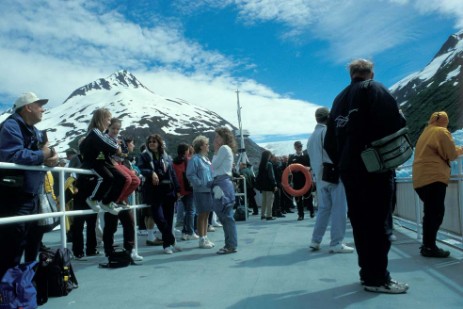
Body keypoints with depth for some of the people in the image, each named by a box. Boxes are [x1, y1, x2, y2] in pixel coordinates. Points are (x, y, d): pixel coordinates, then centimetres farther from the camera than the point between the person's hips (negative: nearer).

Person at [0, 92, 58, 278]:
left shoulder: (36, 132, 17)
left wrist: (52, 157, -6)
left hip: (32, 197, 10)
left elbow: (44, 153, 18)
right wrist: (42, 155, -15)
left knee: (32, 246, 19)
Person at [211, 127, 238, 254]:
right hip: (219, 184, 10)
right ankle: (230, 244, 15)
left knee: (226, 216, -8)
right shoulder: (222, 149, 23)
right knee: (224, 216, 10)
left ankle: (231, 245, -5)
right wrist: (216, 151, 13)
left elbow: (214, 165, -10)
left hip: (223, 184, -10)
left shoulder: (224, 148, -6)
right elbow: (216, 167, 15)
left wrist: (215, 151, 2)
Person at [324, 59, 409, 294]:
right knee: (378, 222, -4)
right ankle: (377, 278, -1)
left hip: (349, 169, 7)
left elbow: (329, 142, 15)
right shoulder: (374, 89, -1)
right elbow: (393, 122, -16)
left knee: (360, 222, 10)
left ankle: (368, 272, 17)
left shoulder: (339, 99, 17)